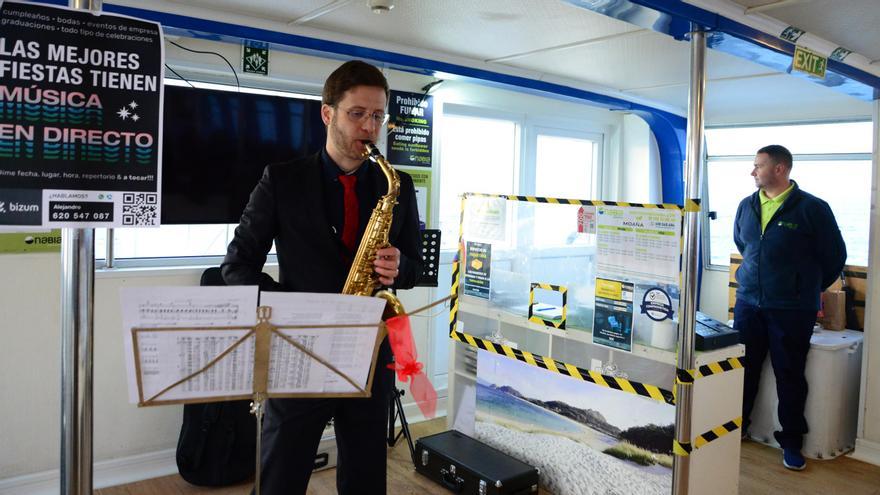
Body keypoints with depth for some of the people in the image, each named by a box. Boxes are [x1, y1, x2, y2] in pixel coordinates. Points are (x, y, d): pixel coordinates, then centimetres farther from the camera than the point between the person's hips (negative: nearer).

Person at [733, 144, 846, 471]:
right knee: (743, 368, 11)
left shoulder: (812, 208, -9)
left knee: (790, 375, 5)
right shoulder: (747, 206, 5)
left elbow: (834, 257, 0)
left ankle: (791, 442, 20)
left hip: (792, 310, -4)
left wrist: (810, 289, 11)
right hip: (747, 303, 4)